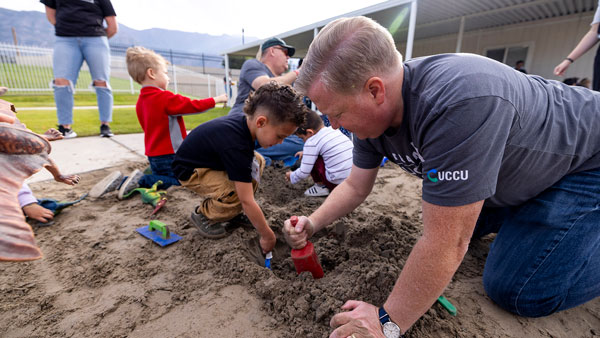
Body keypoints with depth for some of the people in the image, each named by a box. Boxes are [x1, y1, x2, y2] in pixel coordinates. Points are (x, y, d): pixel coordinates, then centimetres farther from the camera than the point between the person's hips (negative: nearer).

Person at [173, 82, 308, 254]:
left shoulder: (245, 120, -13)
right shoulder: (236, 147, -38)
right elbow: (247, 201, -33)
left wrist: (251, 165, -8)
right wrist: (267, 235, -23)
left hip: (210, 159, 9)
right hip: (190, 170, -9)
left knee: (258, 161, -3)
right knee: (239, 194, -30)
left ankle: (232, 211, 6)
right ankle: (203, 214, 0)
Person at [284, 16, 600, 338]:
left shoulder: (459, 105, -43)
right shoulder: (370, 113, -16)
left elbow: (446, 244, -39)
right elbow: (355, 186, -3)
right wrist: (312, 224, -15)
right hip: (516, 165, 7)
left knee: (516, 290, -12)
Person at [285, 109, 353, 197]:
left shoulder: (312, 143, -11)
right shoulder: (334, 129, 10)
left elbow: (304, 173, -7)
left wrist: (291, 176, 12)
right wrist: (305, 152, 30)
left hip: (338, 182, -8)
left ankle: (321, 186, 9)